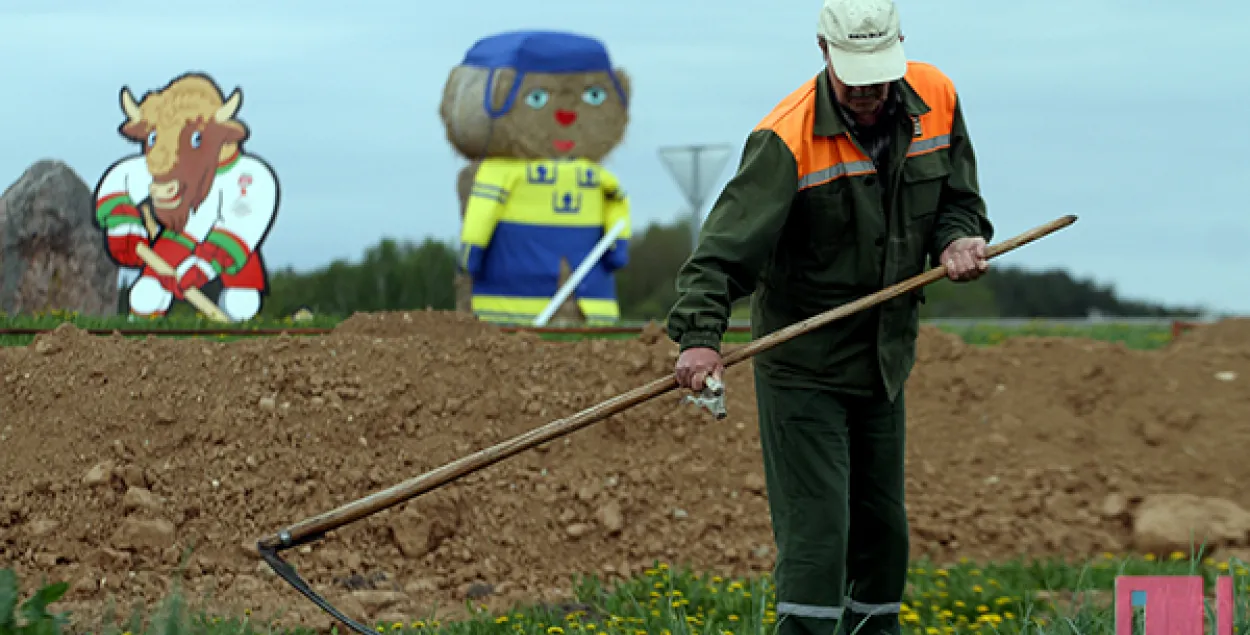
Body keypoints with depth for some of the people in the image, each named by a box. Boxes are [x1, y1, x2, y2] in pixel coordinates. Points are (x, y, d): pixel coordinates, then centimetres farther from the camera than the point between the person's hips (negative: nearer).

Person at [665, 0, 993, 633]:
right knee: (815, 527, -12)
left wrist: (957, 237, -10)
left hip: (883, 361, 6)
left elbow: (956, 196, 12)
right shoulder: (786, 139, -22)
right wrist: (700, 335, -40)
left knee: (883, 528, 17)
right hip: (804, 368, -6)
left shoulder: (936, 101, -3)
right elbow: (726, 246, -27)